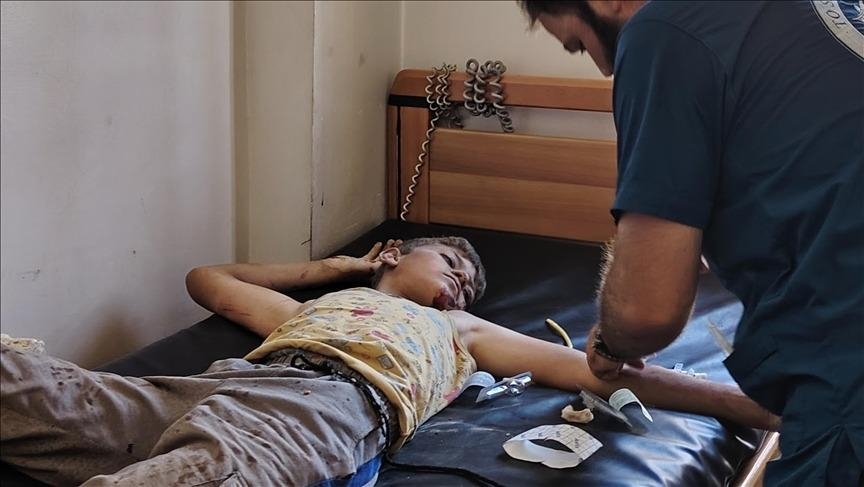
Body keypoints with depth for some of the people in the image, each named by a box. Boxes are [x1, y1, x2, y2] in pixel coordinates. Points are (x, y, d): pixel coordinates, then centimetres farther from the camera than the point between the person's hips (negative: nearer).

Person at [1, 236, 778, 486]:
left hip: (329, 405, -4)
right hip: (229, 383, 4)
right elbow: (207, 278, 49)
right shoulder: (313, 305, 40)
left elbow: (602, 371, 30)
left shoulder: (462, 332, 36)